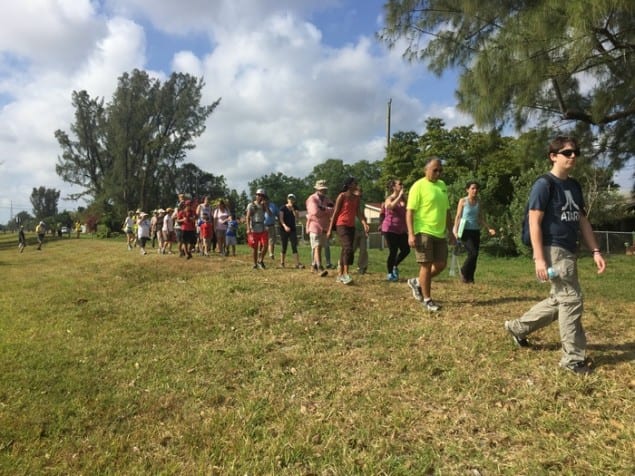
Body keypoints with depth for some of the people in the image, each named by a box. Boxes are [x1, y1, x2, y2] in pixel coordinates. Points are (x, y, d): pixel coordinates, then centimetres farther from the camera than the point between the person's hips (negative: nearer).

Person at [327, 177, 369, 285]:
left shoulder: (356, 198, 12)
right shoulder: (342, 196, -7)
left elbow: (358, 212, 6)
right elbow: (335, 212, -6)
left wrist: (364, 224, -11)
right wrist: (330, 229, -7)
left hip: (351, 226, 7)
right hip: (341, 225, -7)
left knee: (344, 250, 8)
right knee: (348, 248, -20)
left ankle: (340, 275, 13)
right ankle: (346, 274, -20)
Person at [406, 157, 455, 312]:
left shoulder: (442, 185, 14)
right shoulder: (418, 186, -8)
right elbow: (409, 212, -12)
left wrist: (450, 232, 17)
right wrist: (411, 234, -20)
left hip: (440, 233, 7)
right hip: (424, 232, -7)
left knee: (441, 265, 8)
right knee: (426, 265, -2)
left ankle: (417, 282, 29)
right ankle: (427, 300, 10)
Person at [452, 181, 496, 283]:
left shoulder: (478, 202, 10)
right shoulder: (463, 201, -2)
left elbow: (481, 218, 14)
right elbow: (458, 217, -3)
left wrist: (489, 228, 4)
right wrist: (455, 231, -12)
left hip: (476, 231, 5)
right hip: (465, 231, -5)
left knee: (475, 255, 2)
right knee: (473, 253, -15)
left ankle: (470, 278, 11)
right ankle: (463, 271, 8)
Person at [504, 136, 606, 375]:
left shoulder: (575, 186, 15)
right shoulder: (544, 184, -10)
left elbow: (583, 221, 17)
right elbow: (534, 222, -15)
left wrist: (595, 251, 9)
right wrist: (539, 258, -20)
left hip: (569, 251, 9)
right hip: (553, 250, -9)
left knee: (558, 300, 16)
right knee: (571, 299, -6)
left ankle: (518, 327, 31)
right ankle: (574, 358, 6)